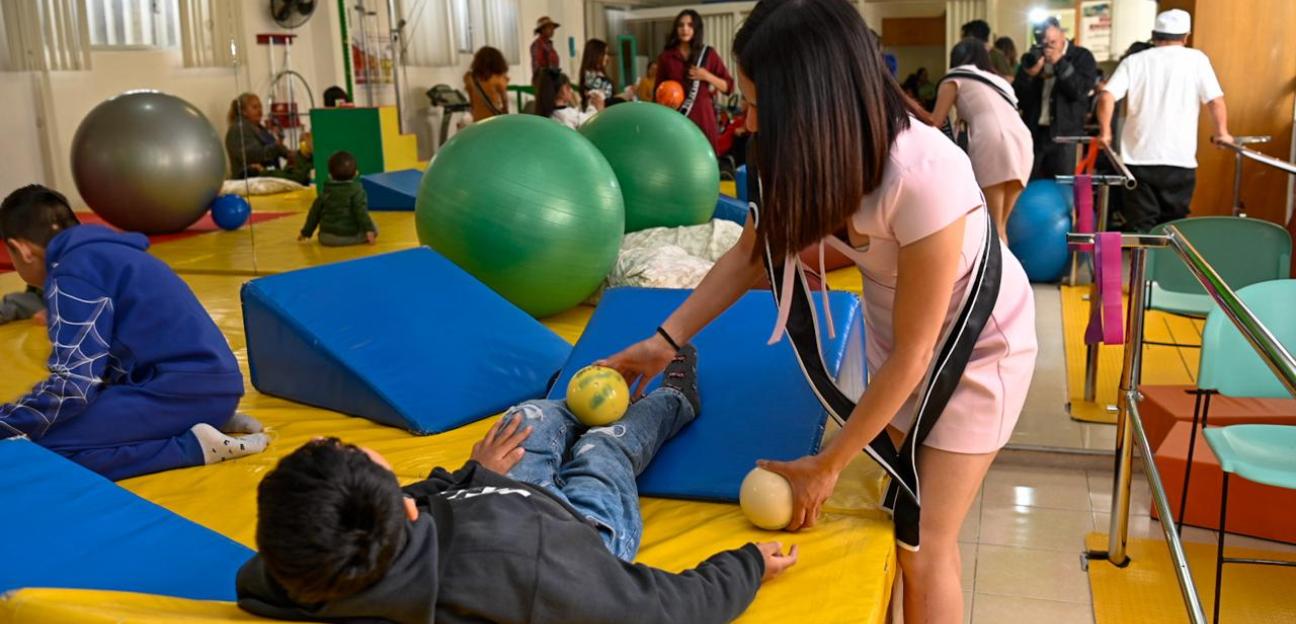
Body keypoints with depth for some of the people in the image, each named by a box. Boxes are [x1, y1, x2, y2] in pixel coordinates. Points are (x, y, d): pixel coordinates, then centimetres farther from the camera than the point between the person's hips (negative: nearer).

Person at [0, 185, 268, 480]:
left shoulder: (72, 272, -8)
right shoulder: (102, 252, 21)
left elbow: (73, 386, -14)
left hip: (187, 390, -10)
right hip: (210, 386, 10)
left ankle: (193, 445, -13)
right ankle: (208, 422, 12)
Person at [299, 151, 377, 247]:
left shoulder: (325, 192, 11)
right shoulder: (357, 190, -5)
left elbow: (315, 213, 15)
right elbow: (361, 212, -16)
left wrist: (306, 232, 25)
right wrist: (369, 229, -17)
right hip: (352, 235, -4)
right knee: (373, 230, 12)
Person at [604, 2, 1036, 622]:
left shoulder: (923, 178, -38)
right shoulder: (808, 150, -19)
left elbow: (911, 354, -27)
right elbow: (750, 252, -2)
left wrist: (827, 465, -18)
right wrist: (665, 341, -8)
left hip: (974, 344, -5)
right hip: (895, 335, 6)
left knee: (922, 547, 0)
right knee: (899, 522, 16)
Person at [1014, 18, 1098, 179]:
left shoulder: (1082, 57, 3)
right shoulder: (1034, 56, 10)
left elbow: (1080, 91, -12)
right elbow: (1018, 97, 6)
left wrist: (1060, 63, -15)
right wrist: (1028, 75, -13)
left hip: (1064, 135, -3)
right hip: (1034, 133, 3)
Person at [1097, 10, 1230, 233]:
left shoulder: (1134, 61, 6)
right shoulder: (1196, 59, 3)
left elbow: (1106, 97, -6)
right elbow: (1216, 101, -2)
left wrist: (1105, 133, 6)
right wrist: (1221, 133, 13)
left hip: (1138, 158, 1)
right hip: (1180, 159, 0)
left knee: (1140, 229, 4)